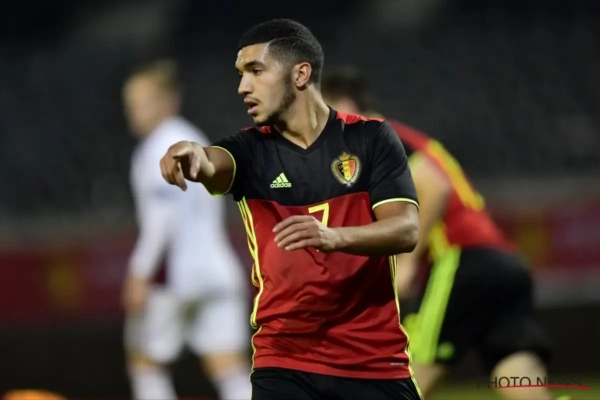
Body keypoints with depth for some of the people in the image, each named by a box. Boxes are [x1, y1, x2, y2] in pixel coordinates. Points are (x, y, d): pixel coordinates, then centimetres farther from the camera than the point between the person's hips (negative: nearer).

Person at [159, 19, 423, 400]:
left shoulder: (372, 139, -1)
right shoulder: (251, 150, 3)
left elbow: (407, 229, -12)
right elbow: (210, 165, -20)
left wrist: (333, 236, -31)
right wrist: (192, 153, -45)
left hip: (374, 360, -1)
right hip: (285, 361, 1)